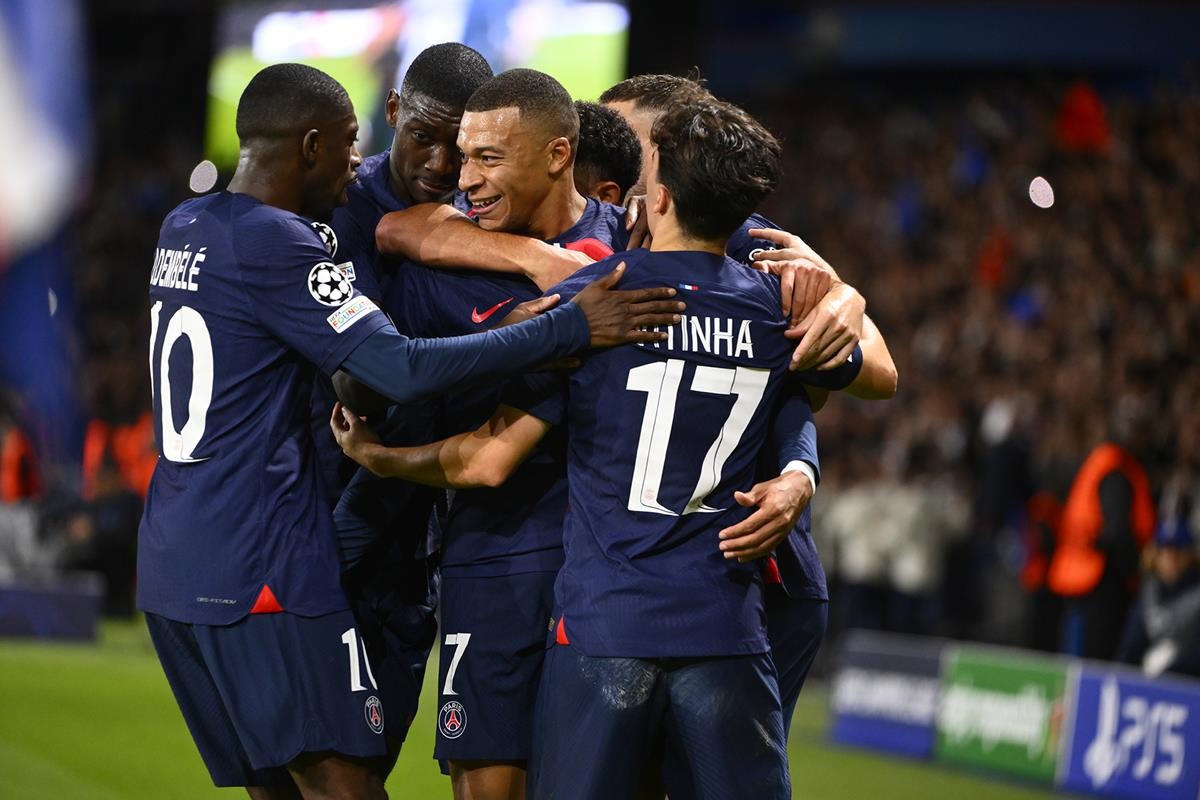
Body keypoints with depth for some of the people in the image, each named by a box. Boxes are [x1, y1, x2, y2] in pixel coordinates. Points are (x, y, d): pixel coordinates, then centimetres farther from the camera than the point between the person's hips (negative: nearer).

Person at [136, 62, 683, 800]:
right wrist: (571, 330, -22)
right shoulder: (274, 243, -14)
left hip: (171, 565, 9)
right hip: (258, 569, -9)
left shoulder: (183, 229, 13)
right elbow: (405, 370, -22)